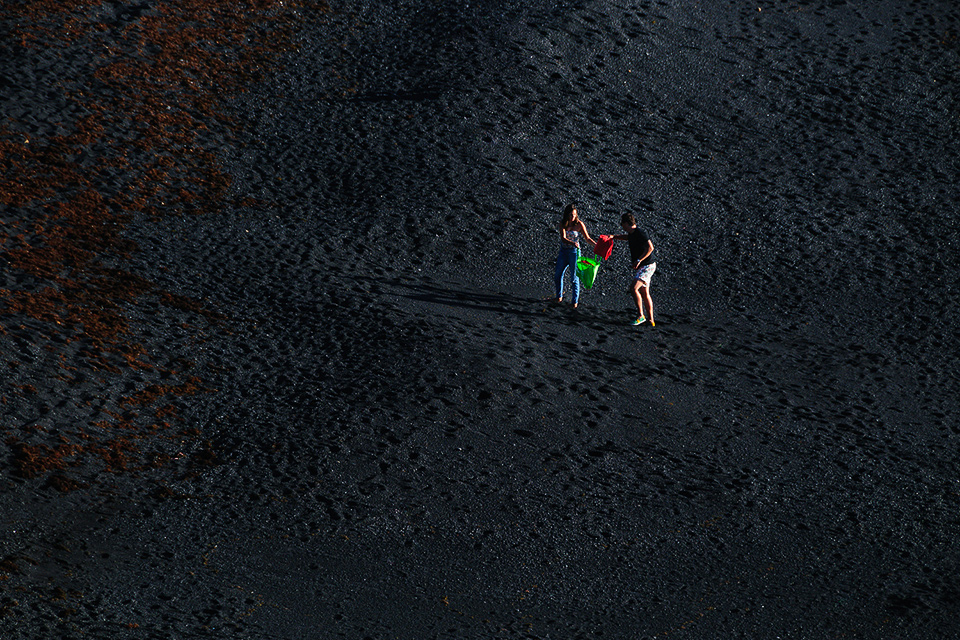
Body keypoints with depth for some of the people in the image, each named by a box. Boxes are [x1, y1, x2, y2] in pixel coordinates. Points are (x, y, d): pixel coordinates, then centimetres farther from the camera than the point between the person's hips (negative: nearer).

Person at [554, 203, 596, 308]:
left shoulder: (579, 224, -12)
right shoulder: (563, 223, -5)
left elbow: (587, 238, -14)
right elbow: (563, 238, -18)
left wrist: (596, 245, -31)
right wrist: (572, 243, -37)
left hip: (574, 252, -4)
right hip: (563, 251, 4)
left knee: (574, 277, -3)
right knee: (557, 275, 12)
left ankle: (575, 301, 8)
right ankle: (559, 297, 32)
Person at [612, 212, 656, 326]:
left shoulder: (640, 233, -18)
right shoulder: (631, 234, 11)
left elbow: (650, 248, -25)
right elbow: (626, 237, 37)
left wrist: (639, 260, -27)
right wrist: (614, 237, 27)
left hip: (647, 266, -10)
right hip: (641, 267, 10)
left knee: (633, 288, -21)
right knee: (644, 294, 11)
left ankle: (640, 316, -15)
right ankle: (651, 320, 17)